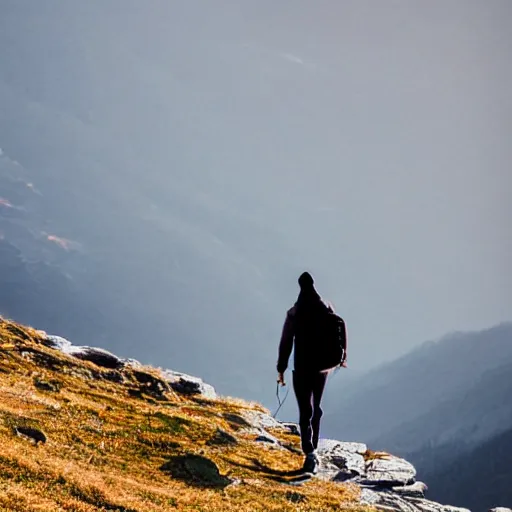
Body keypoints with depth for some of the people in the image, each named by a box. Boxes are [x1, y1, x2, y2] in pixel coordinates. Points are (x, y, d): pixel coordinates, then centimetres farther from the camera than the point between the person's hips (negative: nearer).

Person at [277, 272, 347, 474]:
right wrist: (342, 357, 22)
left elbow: (286, 342, -10)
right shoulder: (327, 309, -1)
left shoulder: (294, 313, -11)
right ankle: (313, 448, 31)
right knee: (315, 408, 21)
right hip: (322, 366, 4)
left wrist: (281, 369, -4)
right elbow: (339, 332, 7)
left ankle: (310, 453, -21)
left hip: (302, 368, -4)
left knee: (306, 412, -6)